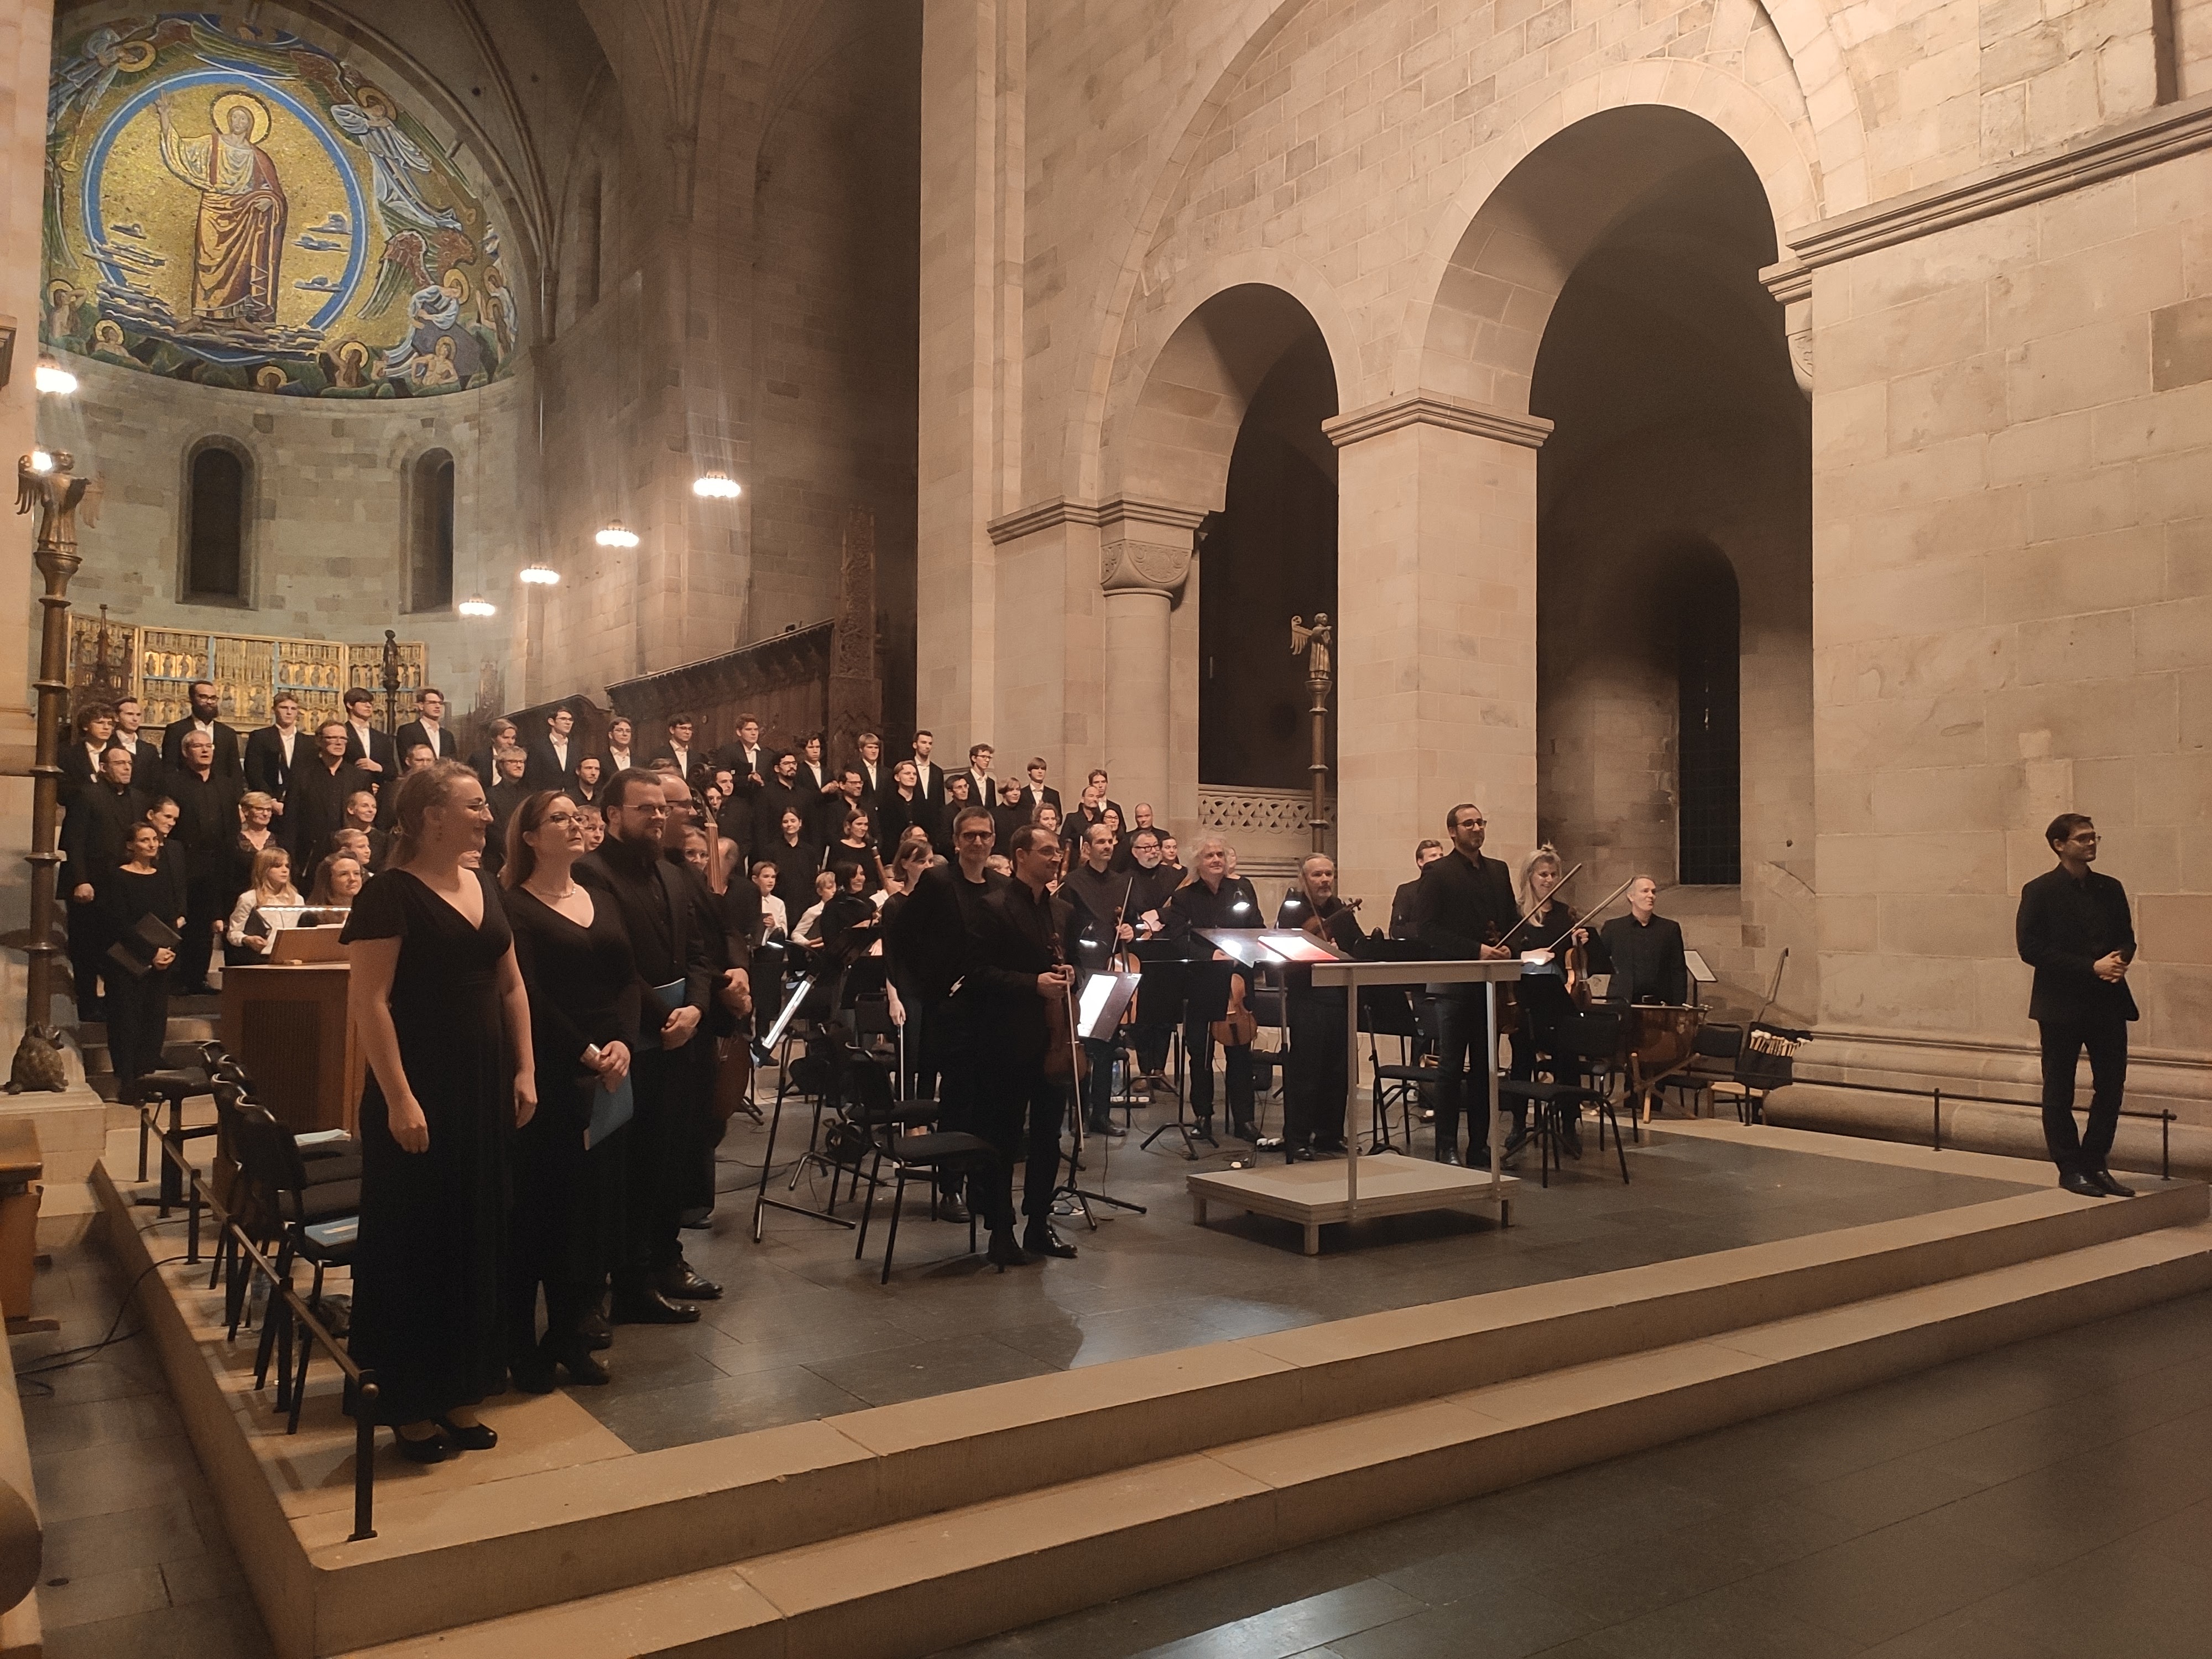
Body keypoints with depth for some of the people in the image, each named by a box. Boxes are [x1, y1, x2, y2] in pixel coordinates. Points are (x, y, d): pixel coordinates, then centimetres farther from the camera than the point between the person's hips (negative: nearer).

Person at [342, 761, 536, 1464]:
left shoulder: (486, 889, 10)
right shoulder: (390, 894, -11)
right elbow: (368, 1001, -17)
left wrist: (525, 1070, 7)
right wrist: (399, 1099, -21)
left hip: (484, 1091, 7)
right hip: (419, 1096, -7)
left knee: (476, 1239, 13)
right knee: (414, 1243, 5)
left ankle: (459, 1393, 27)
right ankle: (409, 1406, 19)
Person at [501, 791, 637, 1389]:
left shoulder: (601, 903, 15)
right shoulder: (514, 906, -3)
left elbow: (628, 980, 7)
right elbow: (527, 996, -12)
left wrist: (622, 1043, -9)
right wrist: (585, 1052, -17)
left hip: (608, 1075, 5)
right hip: (547, 1076, -5)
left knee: (595, 1203, 7)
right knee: (537, 1205, -1)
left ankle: (569, 1335, 19)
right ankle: (520, 1343, 11)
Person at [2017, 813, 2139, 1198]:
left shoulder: (2110, 889, 11)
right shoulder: (2039, 892, -5)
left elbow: (2127, 939, 15)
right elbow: (2030, 948, -12)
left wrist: (2120, 961, -9)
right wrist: (2091, 967, -17)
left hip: (2108, 1002, 5)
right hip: (2061, 1004, -5)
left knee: (2112, 1087, 5)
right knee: (2059, 1092, 3)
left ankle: (2095, 1165, 18)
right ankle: (2070, 1169, 14)